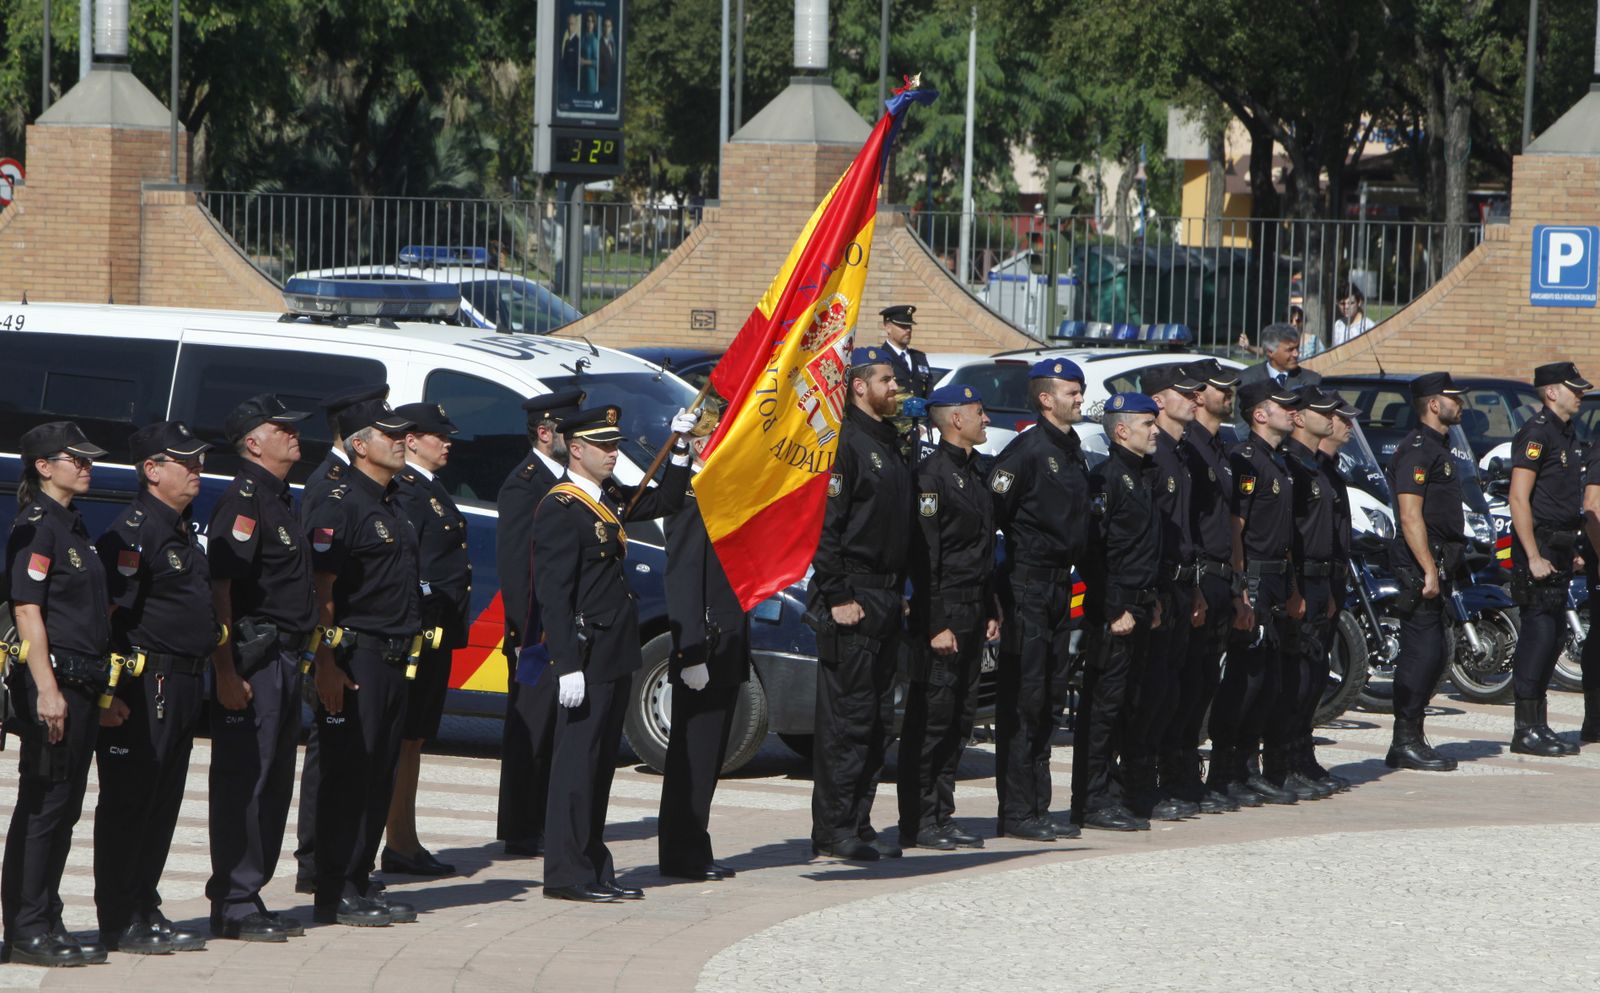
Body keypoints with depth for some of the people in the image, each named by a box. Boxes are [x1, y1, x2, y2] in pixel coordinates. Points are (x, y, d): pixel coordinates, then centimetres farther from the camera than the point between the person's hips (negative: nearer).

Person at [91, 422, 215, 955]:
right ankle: (120, 923, 0)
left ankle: (145, 912, 20)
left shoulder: (184, 531, 16)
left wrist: (206, 676, 22)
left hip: (184, 686, 9)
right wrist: (109, 694, -23)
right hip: (145, 687, -9)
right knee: (129, 803, -4)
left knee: (164, 804, 13)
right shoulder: (133, 534, -14)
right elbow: (104, 614, -19)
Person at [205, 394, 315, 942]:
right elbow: (220, 588, -19)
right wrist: (226, 673, -23)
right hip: (253, 663, -10)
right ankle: (233, 904, -3)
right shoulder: (243, 501, -13)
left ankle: (251, 897, 18)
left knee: (274, 782, 12)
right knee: (243, 781, -6)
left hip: (284, 661, 10)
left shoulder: (280, 500, 17)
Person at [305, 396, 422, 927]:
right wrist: (326, 665, -21)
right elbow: (321, 590, -16)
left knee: (380, 775, 10)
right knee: (348, 774, -6)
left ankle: (360, 882, 16)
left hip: (391, 658, 9)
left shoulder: (391, 504, 17)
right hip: (355, 658, -9)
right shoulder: (340, 505, -12)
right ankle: (336, 895, -3)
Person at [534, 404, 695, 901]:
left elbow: (664, 501, 29)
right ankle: (567, 873, -3)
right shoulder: (561, 509, -14)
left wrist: (680, 450, 12)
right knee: (577, 761, -6)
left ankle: (594, 868, 18)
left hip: (615, 655, 9)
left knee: (602, 762, 12)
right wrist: (568, 666, -22)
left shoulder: (611, 497, 13)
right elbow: (553, 594, -18)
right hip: (586, 655, -9)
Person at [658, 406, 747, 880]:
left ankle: (691, 852, 18)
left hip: (726, 654, 10)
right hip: (701, 652, -10)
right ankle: (684, 854, -1)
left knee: (709, 755, 13)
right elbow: (683, 583, -19)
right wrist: (692, 654, -23)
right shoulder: (692, 504, -14)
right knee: (693, 756, -5)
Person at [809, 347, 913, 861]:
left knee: (877, 717, 10)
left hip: (885, 601, 9)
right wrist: (838, 597, -20)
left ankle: (858, 824, 15)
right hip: (853, 600, -9)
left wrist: (898, 592, 18)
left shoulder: (887, 443, 19)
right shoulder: (844, 442, -11)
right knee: (847, 717, -8)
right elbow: (826, 525, -17)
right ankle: (834, 831, -6)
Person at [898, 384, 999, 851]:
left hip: (972, 615, 9)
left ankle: (941, 817, 15)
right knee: (930, 718, -6)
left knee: (959, 719, 10)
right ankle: (918, 822, -4)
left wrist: (991, 611, 18)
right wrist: (936, 624, -19)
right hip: (944, 615, -9)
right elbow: (925, 556, -17)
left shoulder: (974, 473, 17)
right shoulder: (932, 474, -12)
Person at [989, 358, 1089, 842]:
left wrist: (1073, 565, 15)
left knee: (1048, 699, 11)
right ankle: (1017, 813, -5)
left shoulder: (1073, 453, 15)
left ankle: (1038, 808, 15)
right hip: (1027, 586, -9)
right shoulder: (1027, 450, -12)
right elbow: (995, 512, -16)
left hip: (1059, 586, 9)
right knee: (1022, 701, -6)